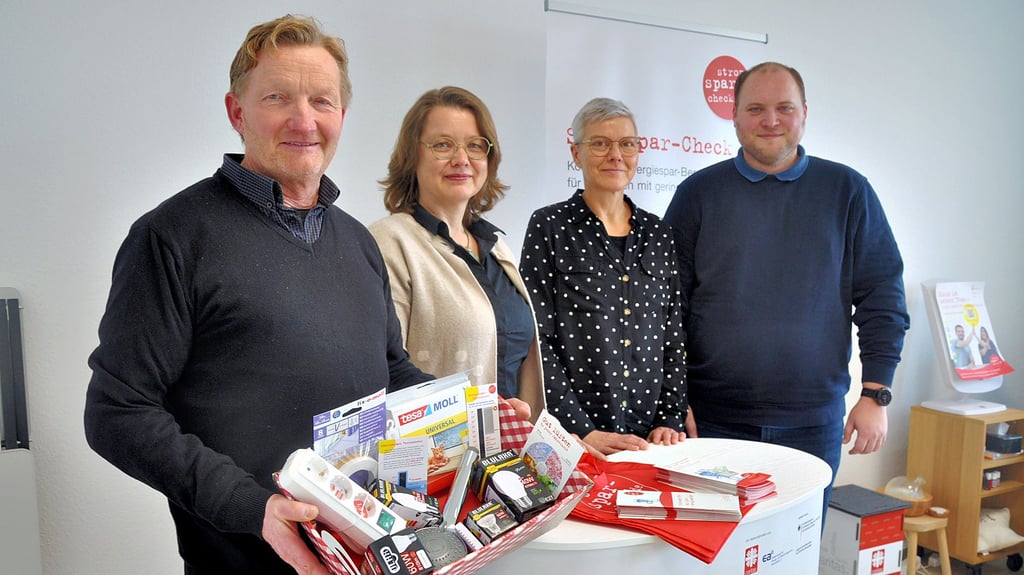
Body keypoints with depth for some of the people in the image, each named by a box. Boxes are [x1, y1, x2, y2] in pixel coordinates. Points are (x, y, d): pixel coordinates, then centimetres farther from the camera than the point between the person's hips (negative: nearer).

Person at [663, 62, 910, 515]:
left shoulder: (847, 191, 4)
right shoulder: (699, 193, 2)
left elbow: (882, 295, 5)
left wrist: (875, 394, -1)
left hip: (813, 424, 1)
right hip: (713, 420, 0)